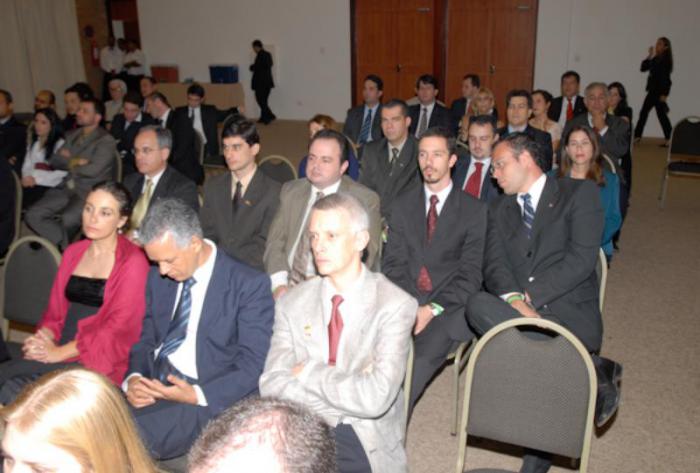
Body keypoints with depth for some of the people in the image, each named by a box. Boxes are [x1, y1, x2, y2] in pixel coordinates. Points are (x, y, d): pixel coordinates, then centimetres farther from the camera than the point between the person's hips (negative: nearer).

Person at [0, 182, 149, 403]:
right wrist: (44, 337, -4)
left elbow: (119, 325, -11)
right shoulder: (73, 252, 15)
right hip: (58, 350, 6)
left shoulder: (133, 262, -5)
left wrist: (60, 352, -12)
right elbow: (56, 308, 17)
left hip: (97, 360, -6)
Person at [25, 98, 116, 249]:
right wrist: (75, 162, -5)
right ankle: (66, 246, -7)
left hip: (91, 193, -7)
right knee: (33, 215, -13)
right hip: (67, 188, 7)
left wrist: (70, 164, 2)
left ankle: (67, 248, -2)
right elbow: (54, 161, 14)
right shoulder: (72, 136, 18)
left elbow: (93, 170, -17)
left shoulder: (106, 141, -6)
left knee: (65, 221, -31)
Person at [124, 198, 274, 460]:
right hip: (151, 386, 6)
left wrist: (197, 394, -22)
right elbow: (146, 339, 17)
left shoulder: (250, 285, -8)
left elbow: (251, 365, -9)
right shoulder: (158, 277, 11)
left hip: (209, 399, -5)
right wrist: (134, 378, -5)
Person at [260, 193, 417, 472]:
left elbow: (376, 399, -17)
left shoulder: (395, 305, -6)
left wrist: (309, 371, -7)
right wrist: (351, 388, -12)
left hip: (366, 444, 1)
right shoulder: (292, 303, 5)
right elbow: (271, 386, -5)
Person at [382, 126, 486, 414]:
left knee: (426, 350, -31)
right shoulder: (403, 206, 16)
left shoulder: (474, 210, 7)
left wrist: (432, 309, -13)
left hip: (449, 305, -2)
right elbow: (392, 262, 9)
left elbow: (470, 273, 0)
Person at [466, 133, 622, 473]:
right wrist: (514, 300, -16)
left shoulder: (579, 192, 6)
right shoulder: (499, 209, 20)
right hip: (516, 311, 5)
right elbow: (494, 265, 5)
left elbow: (581, 259, -7)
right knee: (478, 306, -30)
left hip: (571, 314, -4)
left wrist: (530, 298, -15)